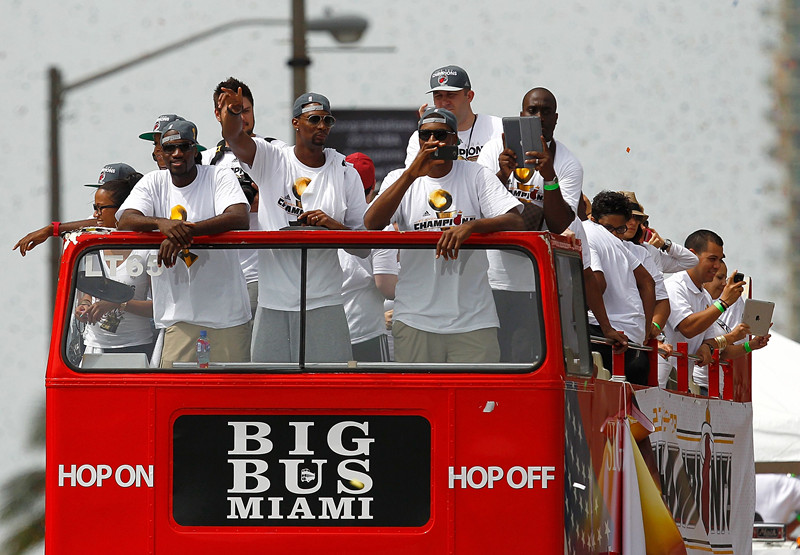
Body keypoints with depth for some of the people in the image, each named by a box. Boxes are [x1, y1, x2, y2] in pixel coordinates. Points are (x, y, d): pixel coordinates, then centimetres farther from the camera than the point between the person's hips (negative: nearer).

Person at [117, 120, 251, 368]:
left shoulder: (220, 177, -1)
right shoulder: (153, 183, 7)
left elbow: (239, 218, -18)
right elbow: (125, 221, -8)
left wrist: (185, 230, -31)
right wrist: (162, 223, -30)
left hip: (226, 308, -1)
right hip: (178, 309, 1)